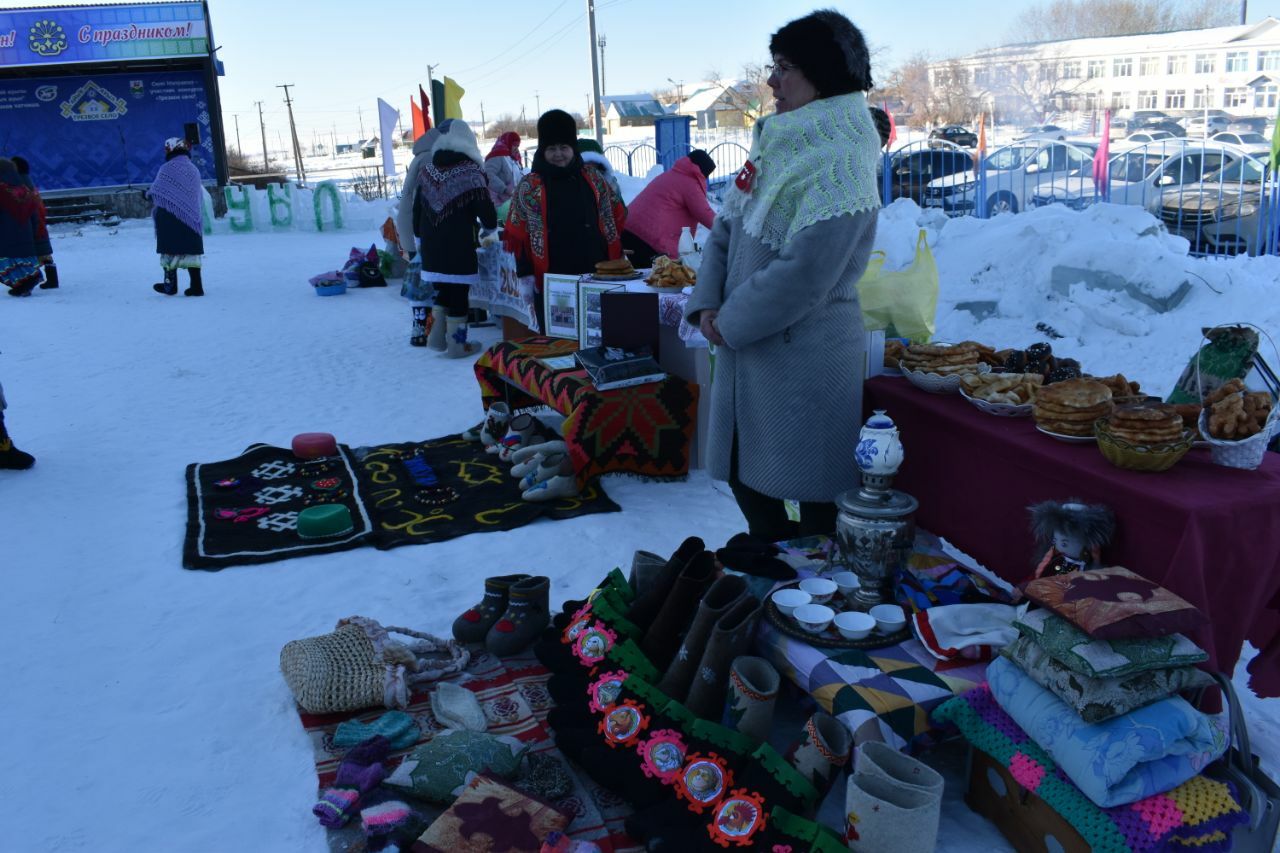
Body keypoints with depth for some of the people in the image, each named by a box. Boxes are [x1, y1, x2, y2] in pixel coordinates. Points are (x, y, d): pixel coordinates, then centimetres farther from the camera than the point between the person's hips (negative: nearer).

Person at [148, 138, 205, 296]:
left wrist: (148, 194, 14)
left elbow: (155, 192, -7)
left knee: (170, 251, 5)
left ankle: (170, 285, 13)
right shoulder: (194, 169, 9)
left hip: (170, 218, -5)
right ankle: (196, 286, 1)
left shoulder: (167, 168, -9)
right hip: (191, 219, 5)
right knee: (191, 252, 5)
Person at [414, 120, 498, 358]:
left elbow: (417, 210, 14)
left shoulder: (427, 170, 9)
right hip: (459, 248, -6)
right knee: (459, 293, 2)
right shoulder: (470, 171, -9)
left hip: (431, 246, 6)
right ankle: (457, 344, 7)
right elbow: (486, 209, -10)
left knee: (443, 289, 18)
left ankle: (437, 334, 15)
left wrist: (421, 236, 25)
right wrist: (490, 230, 10)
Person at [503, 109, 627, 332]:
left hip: (596, 276, 3)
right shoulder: (529, 187, 0)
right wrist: (526, 275, -8)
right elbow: (517, 234, -1)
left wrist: (615, 261, 8)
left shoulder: (593, 180, 9)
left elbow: (616, 218, 15)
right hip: (551, 282, -3)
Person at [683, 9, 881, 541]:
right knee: (744, 476, 19)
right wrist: (708, 304, -3)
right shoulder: (779, 143, 10)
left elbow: (803, 274, -24)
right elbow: (727, 228, 11)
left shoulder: (839, 167, -18)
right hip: (747, 351, 9)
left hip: (806, 357, -9)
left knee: (813, 490, 4)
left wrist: (733, 322, -14)